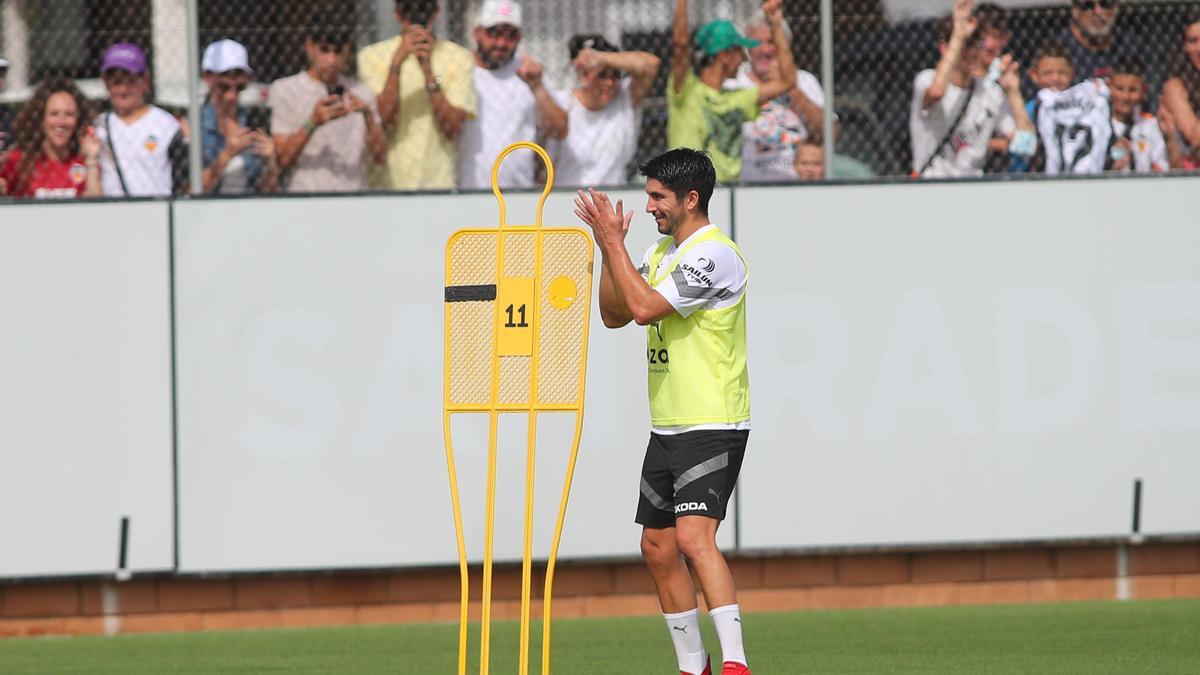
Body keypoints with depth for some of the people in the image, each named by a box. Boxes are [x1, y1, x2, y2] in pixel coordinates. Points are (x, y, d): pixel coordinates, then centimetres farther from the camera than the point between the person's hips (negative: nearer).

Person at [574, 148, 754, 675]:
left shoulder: (714, 255, -15)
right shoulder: (662, 251, 14)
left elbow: (644, 307, -22)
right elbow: (615, 315, 16)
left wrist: (613, 242, -15)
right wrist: (609, 247, 4)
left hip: (712, 428, -10)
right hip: (667, 428, 10)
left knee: (694, 538, -23)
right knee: (658, 550, 11)